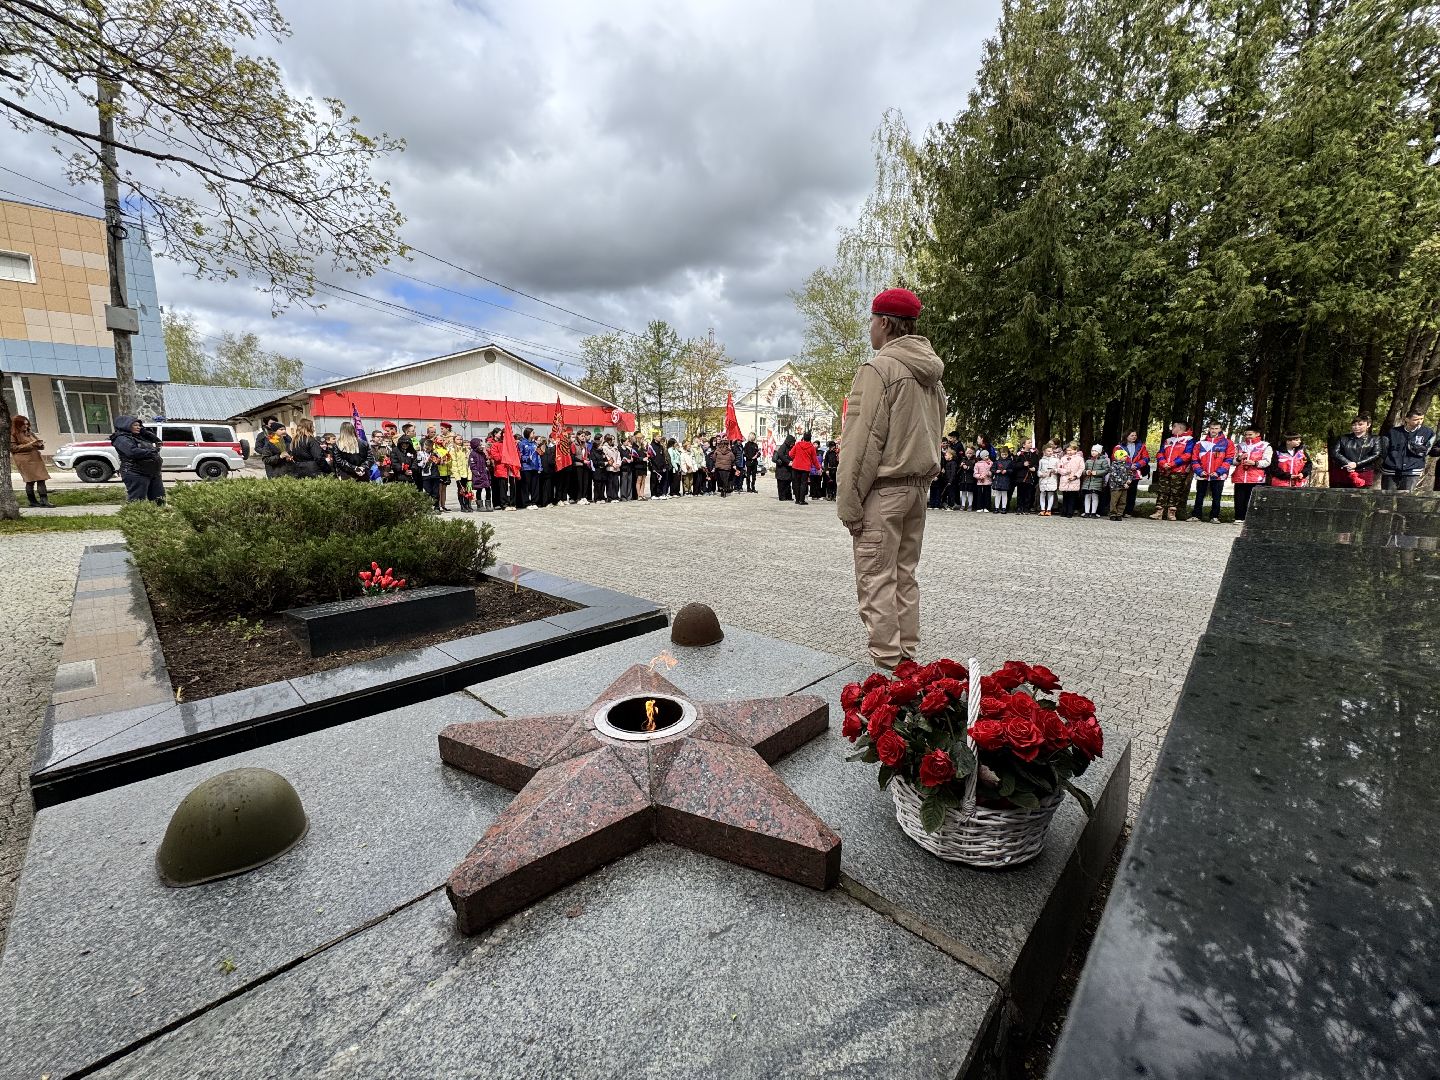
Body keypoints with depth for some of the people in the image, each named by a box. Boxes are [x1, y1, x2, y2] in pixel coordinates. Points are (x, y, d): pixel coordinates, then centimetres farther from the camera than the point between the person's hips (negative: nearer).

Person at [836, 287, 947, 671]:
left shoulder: (878, 368, -12)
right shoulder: (931, 373, 16)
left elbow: (862, 441, -17)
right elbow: (935, 435, 18)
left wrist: (848, 502, -14)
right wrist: (922, 481, 21)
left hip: (883, 489, -9)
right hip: (918, 487, 9)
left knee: (876, 578, -3)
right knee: (905, 576, 14)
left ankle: (887, 661, 2)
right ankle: (907, 654, 22)